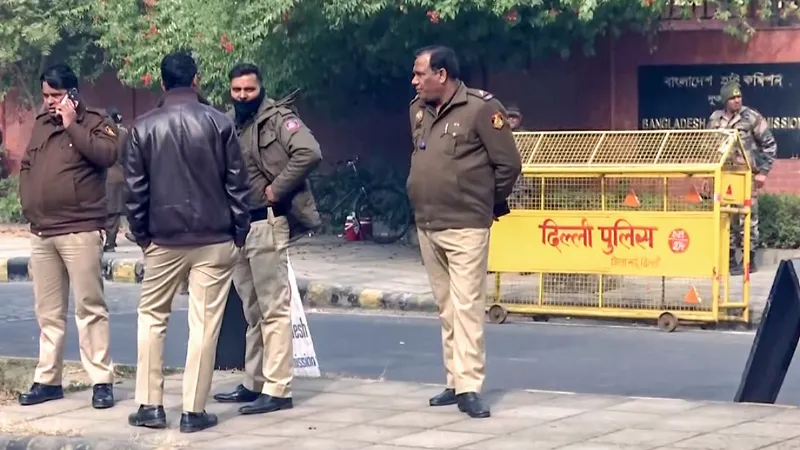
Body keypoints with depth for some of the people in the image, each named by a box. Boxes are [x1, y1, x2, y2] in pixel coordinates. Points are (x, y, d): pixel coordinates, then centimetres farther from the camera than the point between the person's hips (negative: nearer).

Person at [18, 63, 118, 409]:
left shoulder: (94, 121, -2)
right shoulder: (41, 123, 16)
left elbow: (107, 155, -20)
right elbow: (26, 165, 24)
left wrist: (71, 125, -16)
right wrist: (28, 201, 10)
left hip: (80, 231, -6)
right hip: (41, 232, 6)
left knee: (89, 307, -6)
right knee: (48, 311, 10)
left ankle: (101, 381, -3)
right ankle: (48, 379, 17)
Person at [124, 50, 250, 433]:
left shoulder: (143, 128, 1)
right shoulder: (219, 123, -2)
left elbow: (135, 190, 1)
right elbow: (237, 184, -2)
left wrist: (141, 235, 10)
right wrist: (240, 232, 5)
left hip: (164, 239, 1)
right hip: (214, 239, -1)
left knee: (151, 316, 15)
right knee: (204, 323, 1)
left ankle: (150, 405, 11)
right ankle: (193, 411, 1)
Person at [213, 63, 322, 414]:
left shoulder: (277, 118, -7)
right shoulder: (229, 124, 14)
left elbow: (309, 153, -21)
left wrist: (277, 189, -17)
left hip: (266, 223, -8)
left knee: (273, 309, -7)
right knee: (252, 311, 15)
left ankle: (277, 390, -6)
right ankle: (254, 383, 24)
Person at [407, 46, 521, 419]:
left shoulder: (481, 108, -11)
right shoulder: (418, 110, 11)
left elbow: (509, 164, -8)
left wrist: (488, 203, 4)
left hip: (465, 227, -7)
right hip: (426, 226, 7)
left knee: (466, 307, -9)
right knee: (446, 309, 11)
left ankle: (468, 388, -10)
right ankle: (455, 382, 18)